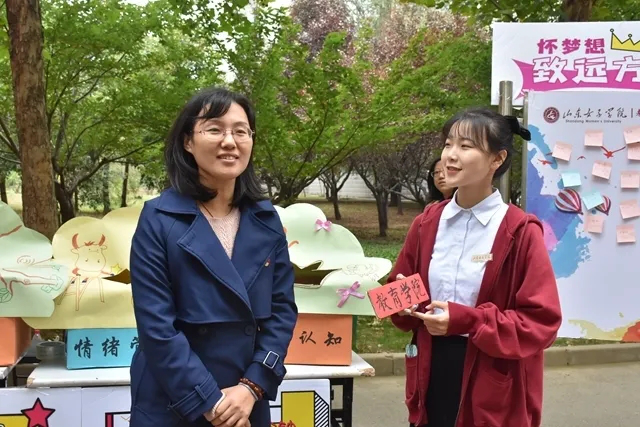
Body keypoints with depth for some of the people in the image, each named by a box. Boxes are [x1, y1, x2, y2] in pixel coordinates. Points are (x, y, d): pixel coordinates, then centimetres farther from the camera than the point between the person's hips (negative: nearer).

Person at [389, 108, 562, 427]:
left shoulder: (520, 232, -10)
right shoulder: (427, 223, 4)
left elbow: (542, 321, -12)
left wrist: (467, 320, -21)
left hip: (493, 389, -4)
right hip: (431, 374, 4)